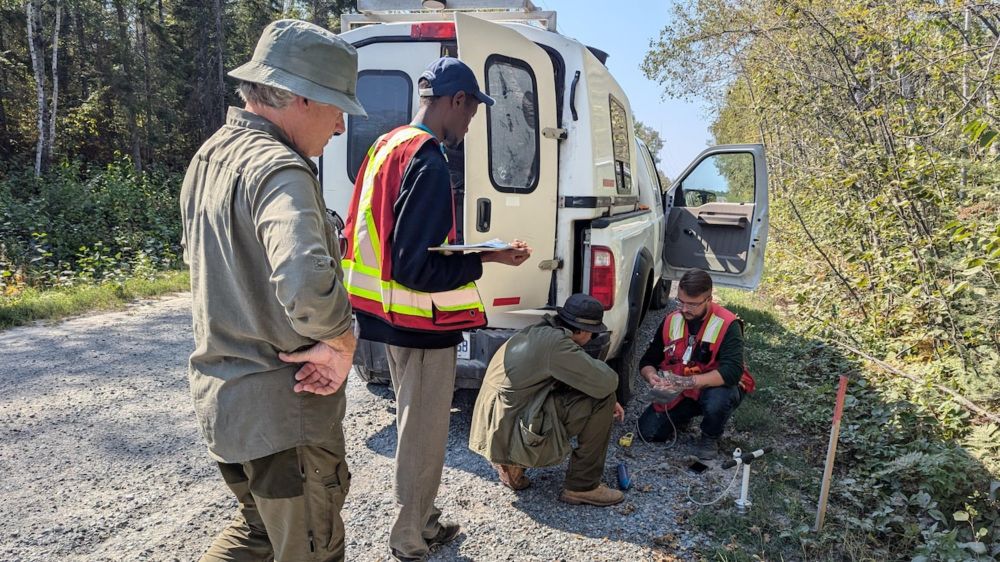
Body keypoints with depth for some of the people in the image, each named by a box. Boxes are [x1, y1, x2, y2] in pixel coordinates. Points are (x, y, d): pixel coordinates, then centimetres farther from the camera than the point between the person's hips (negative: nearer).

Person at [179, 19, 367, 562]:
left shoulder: (210, 155, 8)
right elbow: (306, 283, -42)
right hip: (281, 410, -9)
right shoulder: (279, 169, -24)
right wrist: (342, 342, -23)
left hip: (221, 394, 9)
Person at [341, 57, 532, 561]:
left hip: (392, 319, 10)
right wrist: (486, 258, -18)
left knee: (414, 427, 22)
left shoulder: (386, 147, 8)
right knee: (423, 436, 6)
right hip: (423, 326, -10)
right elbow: (417, 269, -26)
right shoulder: (428, 163, -22)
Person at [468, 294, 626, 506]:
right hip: (514, 437, -9)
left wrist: (609, 402, 17)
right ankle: (582, 486, 3)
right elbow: (606, 383, -19)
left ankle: (511, 465, 15)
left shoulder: (539, 332, 11)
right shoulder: (557, 342, -19)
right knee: (601, 400, -8)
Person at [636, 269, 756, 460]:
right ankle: (688, 414, 22)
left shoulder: (727, 325, -22)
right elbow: (648, 361, -1)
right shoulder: (671, 321, -7)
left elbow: (732, 371, -34)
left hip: (716, 388, -4)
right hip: (680, 394, 4)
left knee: (717, 401, -39)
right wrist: (651, 377, -26)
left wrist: (689, 382, -42)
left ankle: (710, 438, -3)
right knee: (648, 432, -9)